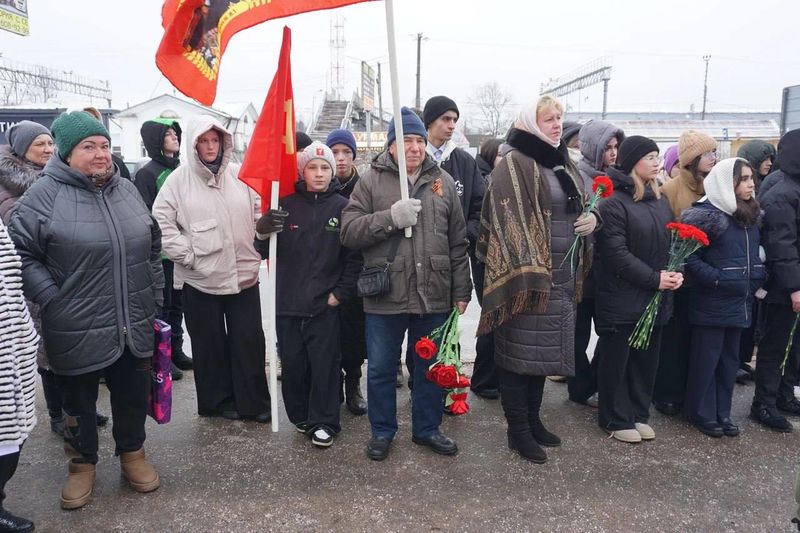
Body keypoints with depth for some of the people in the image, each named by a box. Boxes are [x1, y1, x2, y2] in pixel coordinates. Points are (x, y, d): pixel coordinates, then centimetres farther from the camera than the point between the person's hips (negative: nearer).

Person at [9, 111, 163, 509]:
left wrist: (153, 295, 14)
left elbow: (152, 246, 15)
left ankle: (132, 454, 38)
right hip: (77, 331, -4)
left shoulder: (126, 190, 6)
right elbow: (18, 252, -8)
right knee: (79, 402, 15)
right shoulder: (45, 193, -10)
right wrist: (51, 299, -13)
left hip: (133, 325, 4)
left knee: (133, 396, 16)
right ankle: (83, 464, 37)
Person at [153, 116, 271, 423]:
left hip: (244, 274, 2)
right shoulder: (179, 180, -4)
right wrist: (188, 255, -10)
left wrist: (260, 238, 5)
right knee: (210, 344, 11)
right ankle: (217, 401, 27)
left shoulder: (239, 175, 3)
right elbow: (161, 222, -6)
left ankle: (254, 401, 20)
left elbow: (258, 212, 12)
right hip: (200, 279, -2)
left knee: (250, 341, 7)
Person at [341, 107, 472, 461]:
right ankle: (382, 431, 31)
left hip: (434, 297, 2)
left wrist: (461, 292, 6)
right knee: (381, 369, 11)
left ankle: (427, 428, 34)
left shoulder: (443, 181, 8)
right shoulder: (371, 180, 1)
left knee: (431, 368, 15)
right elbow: (349, 232, -7)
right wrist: (390, 217, -20)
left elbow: (458, 243, 9)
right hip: (385, 298, -2)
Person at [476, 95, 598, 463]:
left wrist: (592, 217, 2)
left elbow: (580, 207, 26)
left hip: (560, 277, 9)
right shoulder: (514, 166, -10)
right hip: (527, 276, -8)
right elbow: (510, 222, -18)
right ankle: (518, 430, 14)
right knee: (519, 351, 0)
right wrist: (528, 274, -25)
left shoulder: (563, 163, 16)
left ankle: (533, 419, 31)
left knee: (543, 349, 16)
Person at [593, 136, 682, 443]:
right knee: (616, 359, 5)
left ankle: (639, 414, 28)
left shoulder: (660, 201, 12)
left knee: (647, 358, 14)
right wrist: (654, 279, -17)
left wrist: (674, 272, -5)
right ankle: (616, 419, 18)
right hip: (621, 297, -7)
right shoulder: (613, 202, -12)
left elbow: (671, 242, 15)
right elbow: (616, 253, -17)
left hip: (655, 297, 7)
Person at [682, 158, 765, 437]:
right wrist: (718, 280, -20)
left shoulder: (750, 215, 11)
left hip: (739, 302, 7)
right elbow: (689, 258, -15)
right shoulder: (706, 215, -12)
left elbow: (754, 255, 20)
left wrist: (757, 281, 6)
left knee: (730, 359, 14)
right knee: (706, 359, 4)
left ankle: (722, 412, 27)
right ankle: (701, 413, 18)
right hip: (711, 302, -7)